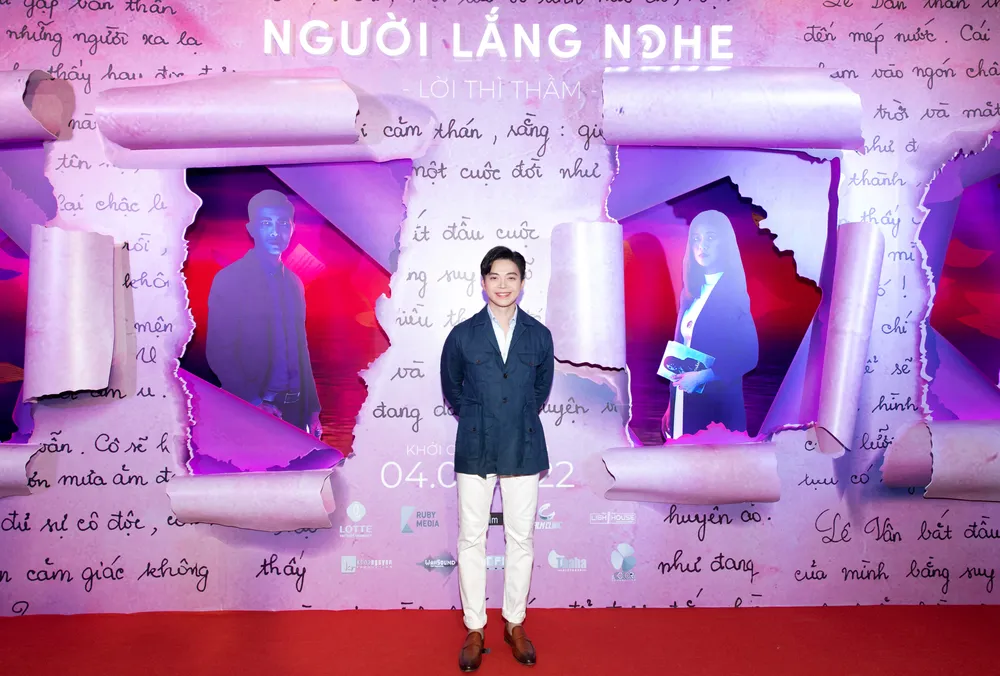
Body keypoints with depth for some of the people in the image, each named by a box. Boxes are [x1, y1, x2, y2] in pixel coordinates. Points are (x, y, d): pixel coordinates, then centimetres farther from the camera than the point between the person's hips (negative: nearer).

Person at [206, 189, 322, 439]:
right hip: (251, 410, -5)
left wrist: (313, 409, 10)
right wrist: (254, 401, -19)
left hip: (295, 407, 5)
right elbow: (218, 352, -10)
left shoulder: (294, 283, 13)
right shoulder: (229, 280, -5)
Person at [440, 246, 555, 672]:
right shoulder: (462, 335, -2)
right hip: (474, 449, -1)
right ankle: (474, 628, 22)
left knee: (521, 539, 9)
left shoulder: (539, 335, 1)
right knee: (471, 540, 6)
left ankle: (515, 624, 27)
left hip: (524, 449, 1)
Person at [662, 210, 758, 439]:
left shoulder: (733, 291, -11)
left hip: (717, 404, -6)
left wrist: (703, 376, -21)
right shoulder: (692, 291, 9)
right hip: (685, 400, 6)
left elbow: (748, 355, -15)